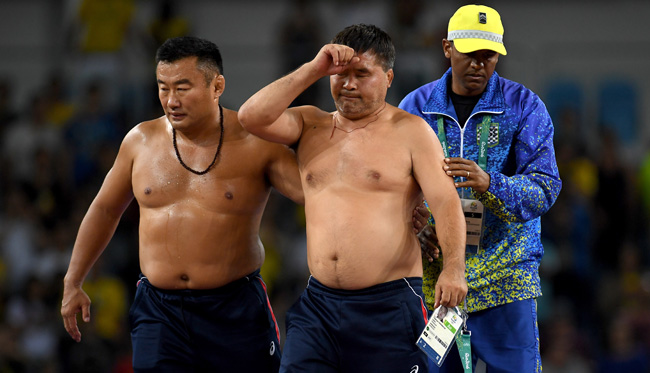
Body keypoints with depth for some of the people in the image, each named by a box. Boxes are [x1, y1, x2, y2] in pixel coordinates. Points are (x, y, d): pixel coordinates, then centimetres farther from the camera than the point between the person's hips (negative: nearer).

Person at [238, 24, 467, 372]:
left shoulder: (410, 132, 2)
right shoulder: (309, 125, 14)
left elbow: (446, 202, -7)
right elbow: (251, 117, -3)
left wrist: (453, 267, -23)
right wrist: (313, 69, -6)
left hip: (388, 307, -3)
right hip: (318, 304, 4)